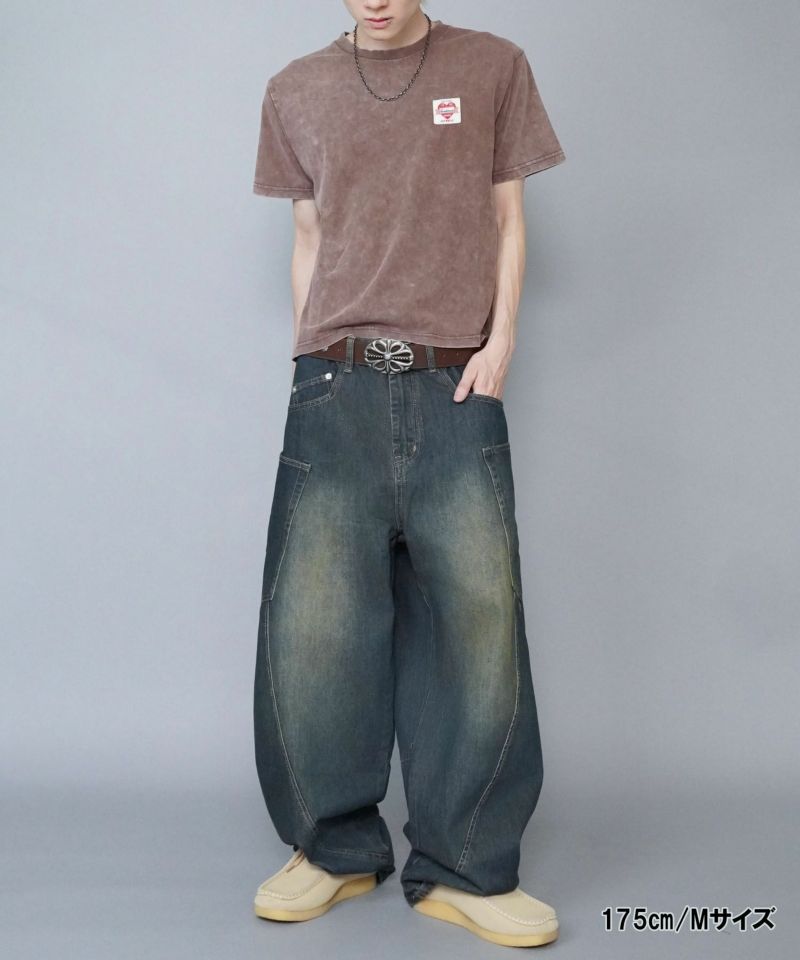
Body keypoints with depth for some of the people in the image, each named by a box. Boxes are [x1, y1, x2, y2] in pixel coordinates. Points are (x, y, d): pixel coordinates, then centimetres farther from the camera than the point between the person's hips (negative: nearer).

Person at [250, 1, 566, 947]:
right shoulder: (296, 92, 13)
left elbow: (506, 218, 11)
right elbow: (310, 236, 16)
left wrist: (499, 340, -1)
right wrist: (308, 362, 7)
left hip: (455, 386, -1)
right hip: (335, 389, 1)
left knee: (478, 621, -4)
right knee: (309, 624, -5)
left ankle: (464, 867, 7)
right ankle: (336, 847, 13)